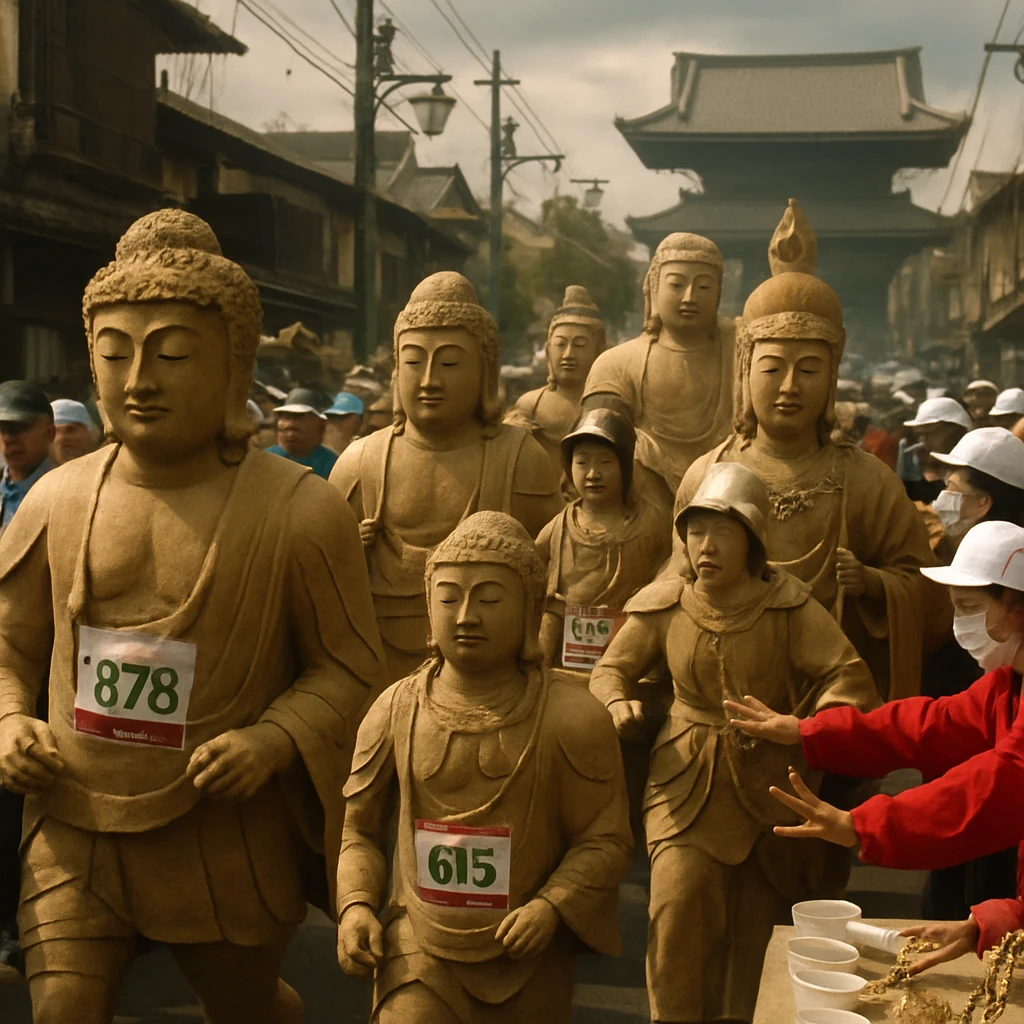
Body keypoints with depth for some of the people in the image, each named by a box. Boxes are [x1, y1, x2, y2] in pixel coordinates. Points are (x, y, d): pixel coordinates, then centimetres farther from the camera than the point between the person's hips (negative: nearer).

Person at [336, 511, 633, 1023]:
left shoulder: (574, 717, -8)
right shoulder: (395, 711, -2)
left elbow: (604, 839, -4)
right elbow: (360, 832, 8)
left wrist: (552, 906, -19)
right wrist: (355, 904, -9)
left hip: (527, 960, 0)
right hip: (420, 949, 0)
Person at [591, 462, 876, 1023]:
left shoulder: (789, 606, -8)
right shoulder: (663, 606, -1)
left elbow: (852, 680, -14)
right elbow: (612, 667, 11)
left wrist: (798, 727, -32)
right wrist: (617, 702, -12)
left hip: (767, 782, 0)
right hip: (687, 780, 0)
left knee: (757, 923, 7)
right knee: (679, 901, -18)